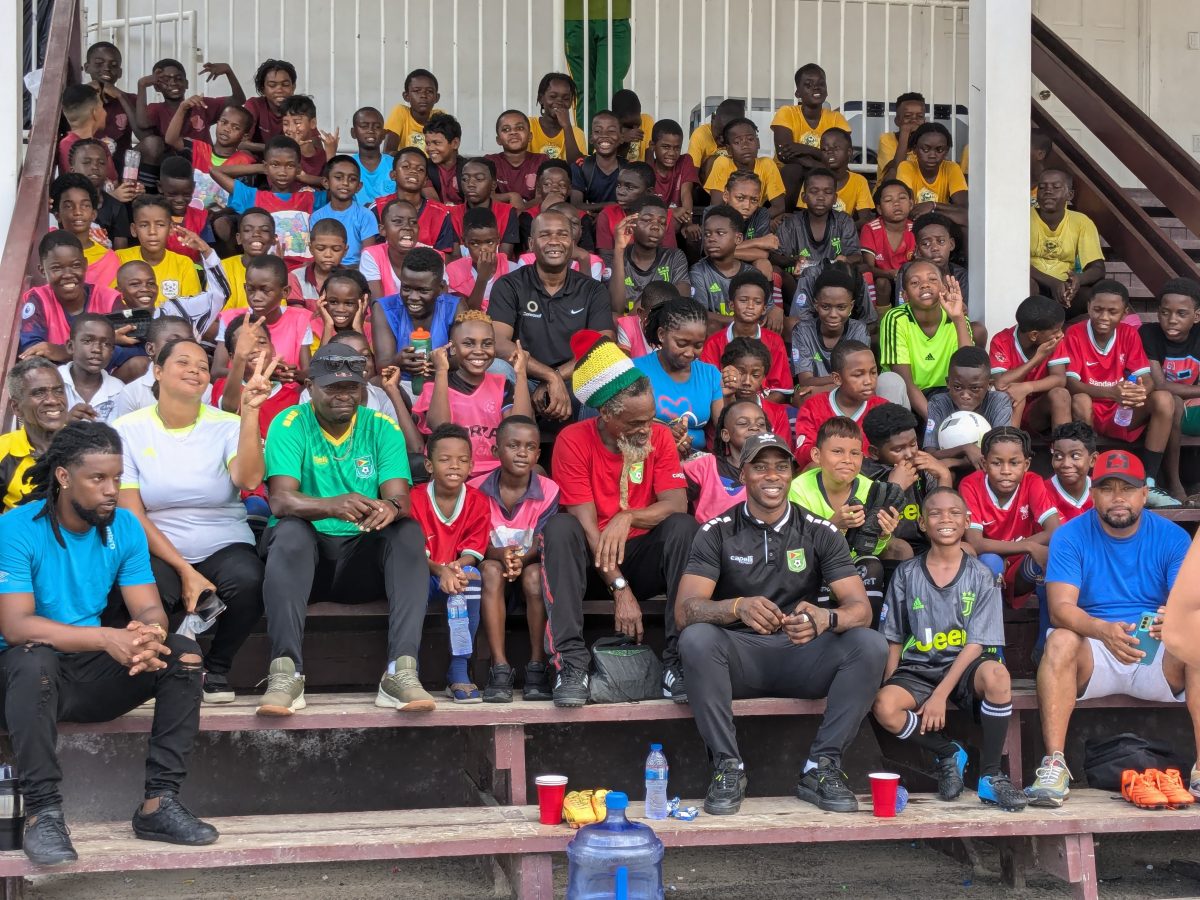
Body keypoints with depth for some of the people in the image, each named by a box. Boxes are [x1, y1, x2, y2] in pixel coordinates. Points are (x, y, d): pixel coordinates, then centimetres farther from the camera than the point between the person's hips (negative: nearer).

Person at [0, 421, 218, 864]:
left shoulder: (125, 527, 1)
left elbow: (150, 609, -1)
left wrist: (149, 635, -28)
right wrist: (106, 638, -36)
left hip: (94, 677, 5)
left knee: (184, 653, -16)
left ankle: (160, 802, -18)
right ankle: (42, 812, -30)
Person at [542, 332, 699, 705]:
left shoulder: (660, 437, -1)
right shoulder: (573, 440, -11)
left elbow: (676, 503, -13)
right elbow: (585, 522, -17)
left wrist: (628, 518, -33)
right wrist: (620, 587, -25)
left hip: (644, 555, 2)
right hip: (593, 561, -2)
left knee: (683, 525, -26)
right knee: (559, 528, -31)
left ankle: (677, 659, -31)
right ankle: (571, 661, -35)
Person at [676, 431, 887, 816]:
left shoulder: (820, 533, 2)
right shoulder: (717, 533, -2)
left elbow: (860, 607, -6)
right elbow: (685, 612, -14)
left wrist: (825, 618, -32)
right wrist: (737, 607, -36)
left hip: (801, 657, 2)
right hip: (739, 655, -1)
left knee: (871, 645, -24)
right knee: (696, 639, -33)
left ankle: (821, 767, -18)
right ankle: (727, 767, -22)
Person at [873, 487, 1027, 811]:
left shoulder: (980, 576, 2)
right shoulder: (906, 574, 8)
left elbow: (976, 644, -5)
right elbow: (894, 640, 11)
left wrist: (940, 694, -15)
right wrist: (889, 685, -5)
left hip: (964, 667, -1)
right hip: (917, 669, 1)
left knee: (996, 675, -37)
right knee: (884, 707, -32)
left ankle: (990, 776, -19)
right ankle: (948, 754, -2)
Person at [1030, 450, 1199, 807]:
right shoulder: (1070, 536, -3)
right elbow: (1061, 608, -15)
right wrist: (1102, 629, -38)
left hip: (1158, 658, 1)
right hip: (1094, 654, -1)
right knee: (1060, 641, -32)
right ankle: (1054, 765, -36)